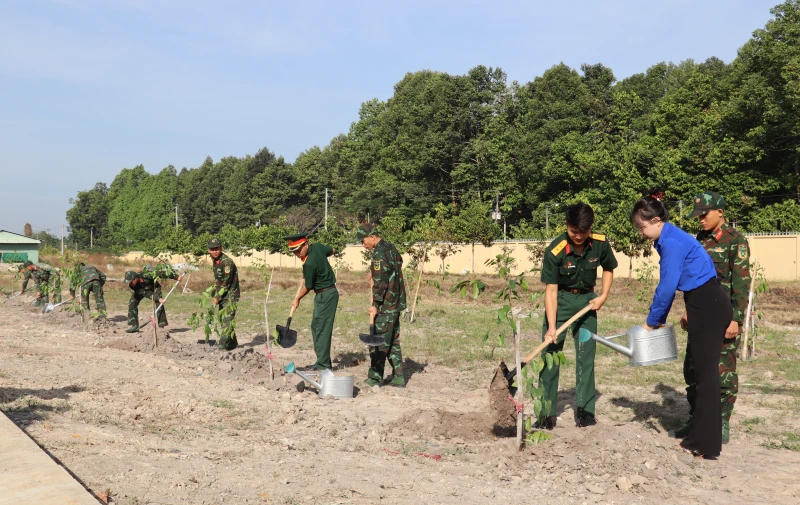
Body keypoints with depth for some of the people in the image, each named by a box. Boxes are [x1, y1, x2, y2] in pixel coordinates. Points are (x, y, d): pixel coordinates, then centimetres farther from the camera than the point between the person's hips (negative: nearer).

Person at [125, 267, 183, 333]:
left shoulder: (146, 275, -42)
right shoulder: (132, 285, -30)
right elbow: (145, 293, -30)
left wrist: (177, 276, -39)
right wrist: (158, 299, -38)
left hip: (153, 286, -3)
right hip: (142, 289, 3)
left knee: (159, 304, -22)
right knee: (132, 302, -12)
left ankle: (162, 325, -19)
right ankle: (134, 326, -4)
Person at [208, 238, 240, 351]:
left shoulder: (227, 261, -20)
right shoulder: (214, 260, 9)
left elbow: (226, 282, -21)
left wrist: (217, 297, -17)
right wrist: (215, 293, 17)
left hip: (230, 294, -9)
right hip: (222, 294, 9)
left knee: (228, 318, -14)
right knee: (222, 319, 12)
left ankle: (224, 343, -18)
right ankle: (233, 343, 21)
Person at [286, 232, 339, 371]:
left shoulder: (309, 263, -25)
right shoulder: (318, 247, -1)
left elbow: (307, 287, -12)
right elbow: (332, 251, 21)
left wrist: (297, 299, 4)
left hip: (326, 295, -10)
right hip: (327, 293, 10)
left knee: (322, 329, -8)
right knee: (316, 327, 13)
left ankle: (323, 364, -5)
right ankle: (322, 361, 17)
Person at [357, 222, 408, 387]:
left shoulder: (379, 253, -17)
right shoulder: (390, 247, 11)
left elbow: (380, 282, -20)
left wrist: (375, 305, -16)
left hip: (385, 305, -9)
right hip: (396, 303, 9)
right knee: (393, 340, 13)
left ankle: (375, 377, 5)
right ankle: (398, 377, 16)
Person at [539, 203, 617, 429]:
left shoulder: (600, 244, -14)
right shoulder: (555, 251, -24)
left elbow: (608, 269, 8)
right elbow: (550, 290, -21)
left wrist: (603, 296, -5)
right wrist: (551, 327, -27)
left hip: (586, 301, 3)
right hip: (560, 300, -3)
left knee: (586, 357, 5)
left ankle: (585, 412, 16)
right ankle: (547, 415, 4)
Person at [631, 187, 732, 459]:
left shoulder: (672, 242, -18)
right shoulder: (671, 239, 12)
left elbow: (667, 286, -19)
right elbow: (670, 284, 16)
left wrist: (652, 321, -8)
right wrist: (658, 319, 13)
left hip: (709, 308, -10)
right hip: (707, 306, 10)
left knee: (705, 373, -4)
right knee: (697, 370, 15)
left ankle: (706, 444, 4)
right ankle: (701, 437, 24)